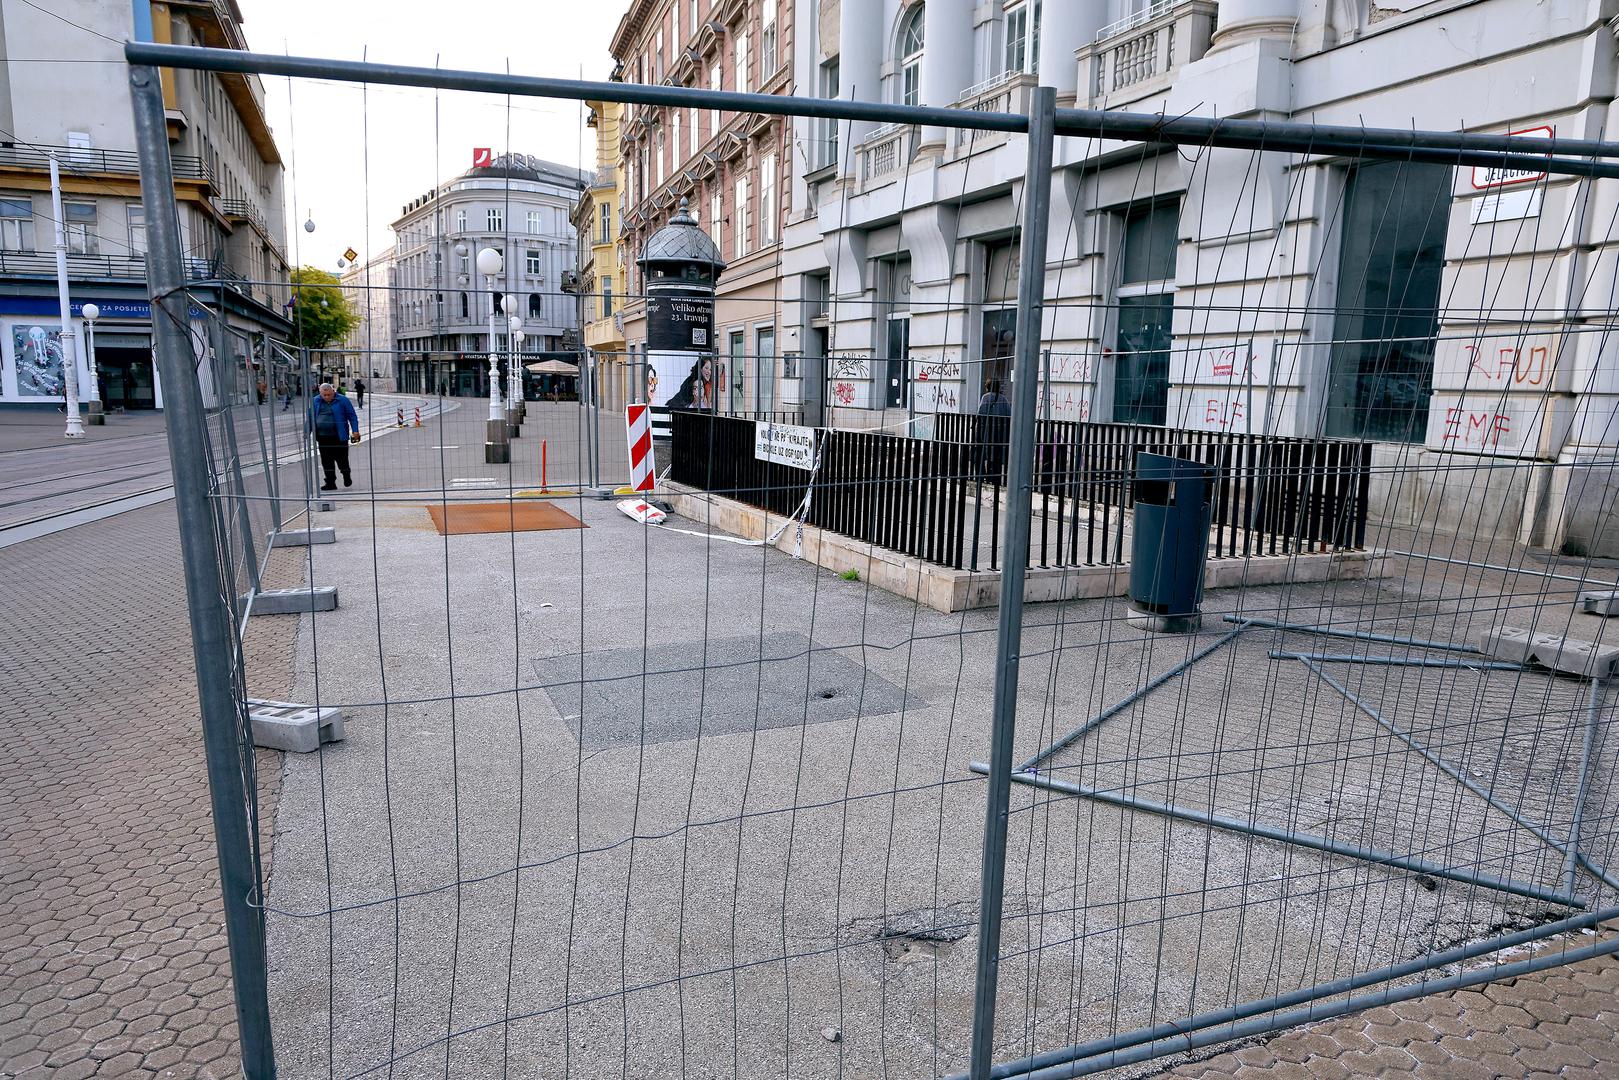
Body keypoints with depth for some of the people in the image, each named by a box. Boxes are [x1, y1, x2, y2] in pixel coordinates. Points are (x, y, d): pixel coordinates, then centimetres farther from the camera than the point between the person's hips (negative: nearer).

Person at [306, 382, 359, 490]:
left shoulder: (342, 401, -2)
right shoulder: (315, 402, 10)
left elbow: (352, 416, -2)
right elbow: (310, 418, 16)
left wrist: (355, 430, -9)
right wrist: (307, 432, 11)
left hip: (339, 436, -4)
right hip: (322, 437, 4)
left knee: (341, 458, 2)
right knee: (326, 461, 5)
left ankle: (346, 476, 28)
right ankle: (330, 483, 12)